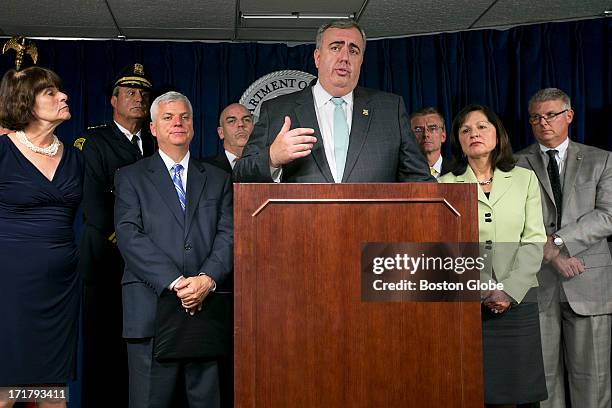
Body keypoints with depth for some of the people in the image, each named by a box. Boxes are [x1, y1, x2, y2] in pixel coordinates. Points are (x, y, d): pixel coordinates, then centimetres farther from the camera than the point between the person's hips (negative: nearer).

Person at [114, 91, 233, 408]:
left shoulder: (218, 179, 16)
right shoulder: (131, 177, 9)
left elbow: (228, 235, 5)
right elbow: (130, 236, -4)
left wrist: (208, 279, -13)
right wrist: (175, 282, -15)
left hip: (208, 308, 2)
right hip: (152, 310, -2)